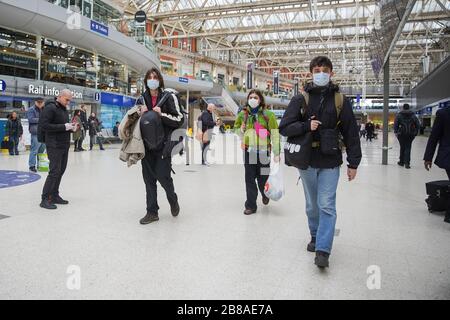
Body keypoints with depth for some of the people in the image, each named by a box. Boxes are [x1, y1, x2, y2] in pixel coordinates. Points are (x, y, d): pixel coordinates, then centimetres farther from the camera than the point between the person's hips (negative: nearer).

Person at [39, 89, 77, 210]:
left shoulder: (64, 109, 16)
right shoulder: (50, 108, -11)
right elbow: (44, 126, -19)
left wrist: (71, 127, 3)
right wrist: (64, 127, -20)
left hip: (64, 145, 8)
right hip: (54, 146, -8)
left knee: (61, 170, 10)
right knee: (54, 171, -9)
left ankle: (54, 195, 20)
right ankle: (45, 199, -1)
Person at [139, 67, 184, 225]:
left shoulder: (169, 98, -2)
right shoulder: (142, 98, 10)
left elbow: (179, 120, -6)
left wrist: (162, 114, -17)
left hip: (163, 144, -4)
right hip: (147, 144, 4)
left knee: (163, 176, -6)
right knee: (148, 178, 6)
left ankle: (173, 200, 25)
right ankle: (152, 212, 16)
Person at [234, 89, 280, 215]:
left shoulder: (268, 114, -6)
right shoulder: (243, 114, 6)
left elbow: (275, 134, -8)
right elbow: (236, 127, 24)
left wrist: (276, 153, -12)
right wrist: (242, 134, 2)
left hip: (263, 151, -3)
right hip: (248, 151, 3)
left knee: (262, 179, 6)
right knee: (249, 179, 3)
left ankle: (265, 194, 40)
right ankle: (251, 205, 14)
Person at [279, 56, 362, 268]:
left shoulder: (341, 101, 3)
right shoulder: (300, 100, 2)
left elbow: (351, 133, 3)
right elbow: (284, 127, -2)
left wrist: (353, 163, -1)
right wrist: (306, 126, -18)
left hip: (330, 162, -1)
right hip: (307, 161, 1)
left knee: (326, 205, -6)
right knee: (312, 205, 14)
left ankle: (323, 250, -2)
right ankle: (315, 237, 34)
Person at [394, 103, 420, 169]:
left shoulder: (399, 115, 1)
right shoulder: (413, 115, 7)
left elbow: (395, 124, -6)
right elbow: (418, 124, 5)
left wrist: (396, 132, 3)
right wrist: (415, 132, 12)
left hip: (402, 134, -1)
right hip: (410, 134, 1)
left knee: (402, 147, 11)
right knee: (408, 148, 2)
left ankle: (401, 162, 20)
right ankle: (407, 163, -7)